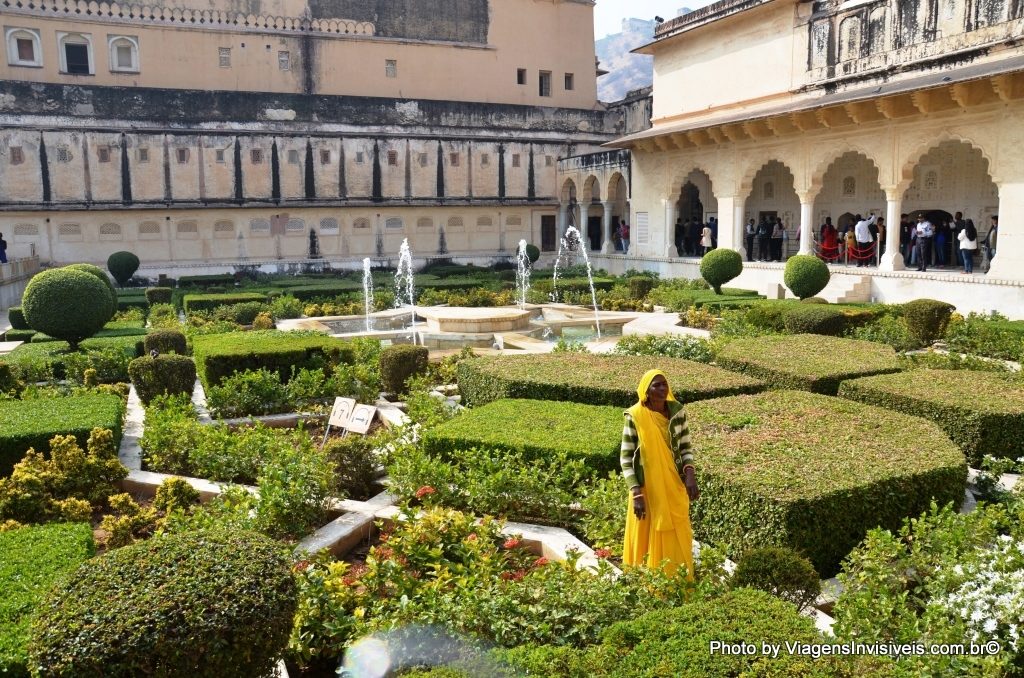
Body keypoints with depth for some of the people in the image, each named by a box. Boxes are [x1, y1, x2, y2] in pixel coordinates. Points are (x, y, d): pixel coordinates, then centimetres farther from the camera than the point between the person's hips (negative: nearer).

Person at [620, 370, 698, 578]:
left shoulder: (677, 412, -2)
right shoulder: (635, 417, -12)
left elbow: (686, 447, 7)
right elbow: (626, 458, -9)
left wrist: (690, 474, -12)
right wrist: (636, 494, -15)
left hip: (675, 489, 3)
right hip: (647, 490, -3)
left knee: (677, 541, 11)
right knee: (647, 543, 5)